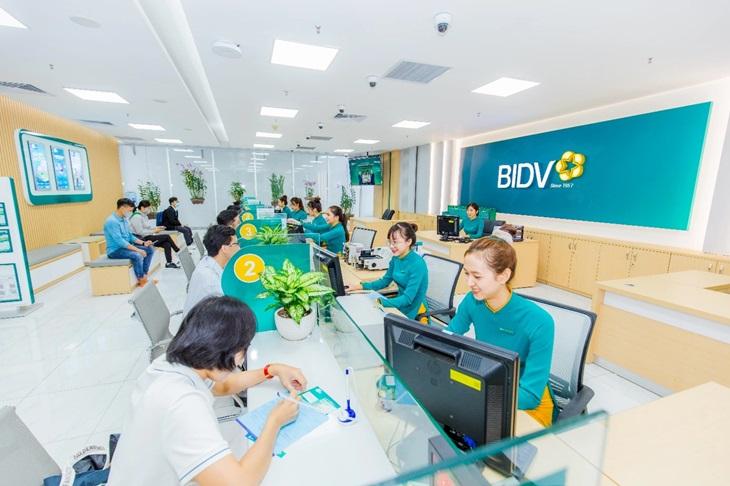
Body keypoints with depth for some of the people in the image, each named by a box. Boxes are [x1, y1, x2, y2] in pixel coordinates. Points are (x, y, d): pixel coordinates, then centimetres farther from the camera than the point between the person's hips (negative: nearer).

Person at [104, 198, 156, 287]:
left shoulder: (124, 219, 8)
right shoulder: (112, 221, -21)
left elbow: (130, 236, 15)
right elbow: (119, 241, -28)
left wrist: (143, 243, 0)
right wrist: (137, 249, -29)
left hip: (125, 246, 9)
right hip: (115, 250, -9)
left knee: (149, 250, 2)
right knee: (137, 255, -32)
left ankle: (144, 276, 3)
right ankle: (141, 280, -13)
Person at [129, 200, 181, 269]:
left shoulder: (144, 215, 13)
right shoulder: (137, 217, -17)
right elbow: (140, 232, -22)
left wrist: (156, 227, 1)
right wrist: (153, 231, -17)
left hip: (146, 237, 9)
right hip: (141, 239, -9)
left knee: (167, 244, -11)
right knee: (167, 237, -13)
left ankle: (169, 263, -10)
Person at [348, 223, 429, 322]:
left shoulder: (417, 264, -24)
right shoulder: (396, 258, -1)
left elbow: (408, 299, -27)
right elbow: (385, 280, 11)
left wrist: (380, 302, -37)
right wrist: (362, 286, -2)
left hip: (413, 315, -6)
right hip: (399, 307, 7)